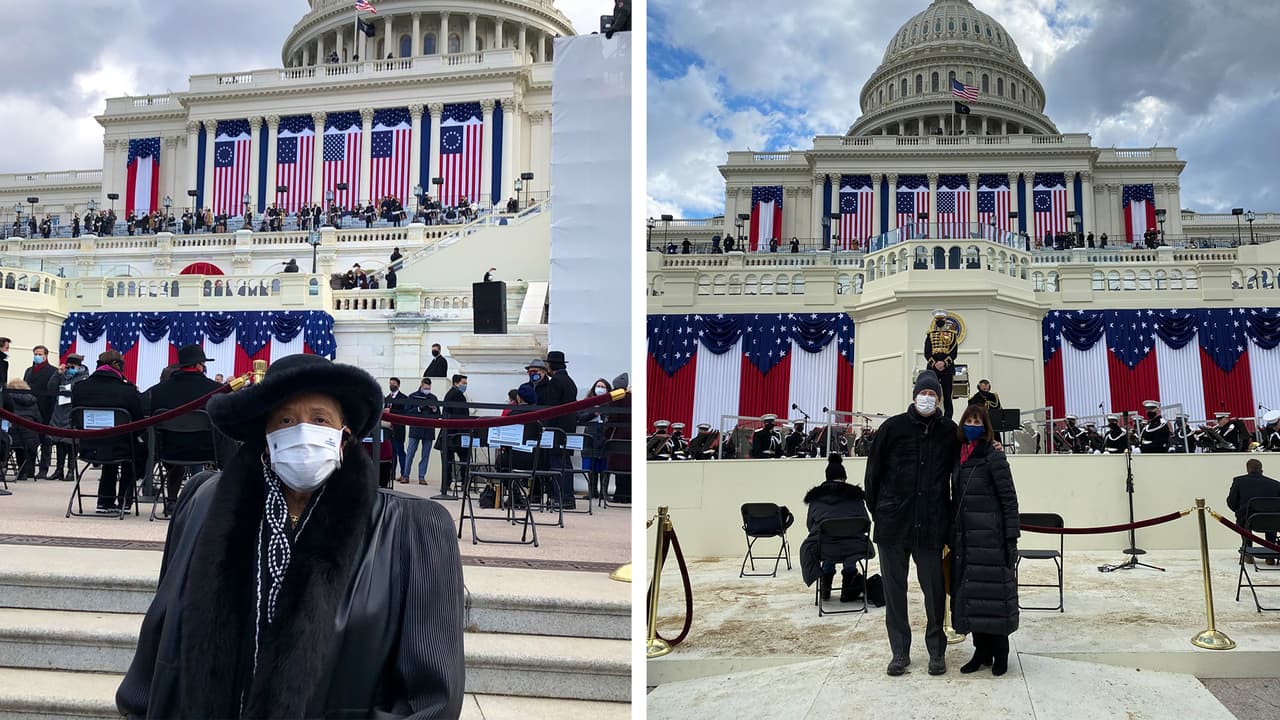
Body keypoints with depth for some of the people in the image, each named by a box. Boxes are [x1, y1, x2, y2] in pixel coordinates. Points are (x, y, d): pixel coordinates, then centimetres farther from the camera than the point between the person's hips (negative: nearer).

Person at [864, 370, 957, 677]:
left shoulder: (949, 431, 2)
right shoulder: (893, 427, -1)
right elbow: (873, 472, 3)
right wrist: (878, 511, 3)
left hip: (931, 526, 0)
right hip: (893, 525, 0)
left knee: (934, 589, 5)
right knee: (894, 588, 8)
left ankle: (936, 650, 21)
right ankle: (900, 651, 19)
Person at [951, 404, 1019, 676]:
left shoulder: (994, 457, -8)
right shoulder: (959, 457, 11)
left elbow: (1009, 499, -9)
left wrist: (1011, 538, -13)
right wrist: (952, 537, 14)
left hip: (990, 538, -6)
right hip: (965, 539, 6)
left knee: (993, 593, 0)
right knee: (969, 594, 9)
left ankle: (1000, 653, 14)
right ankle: (982, 650, 21)